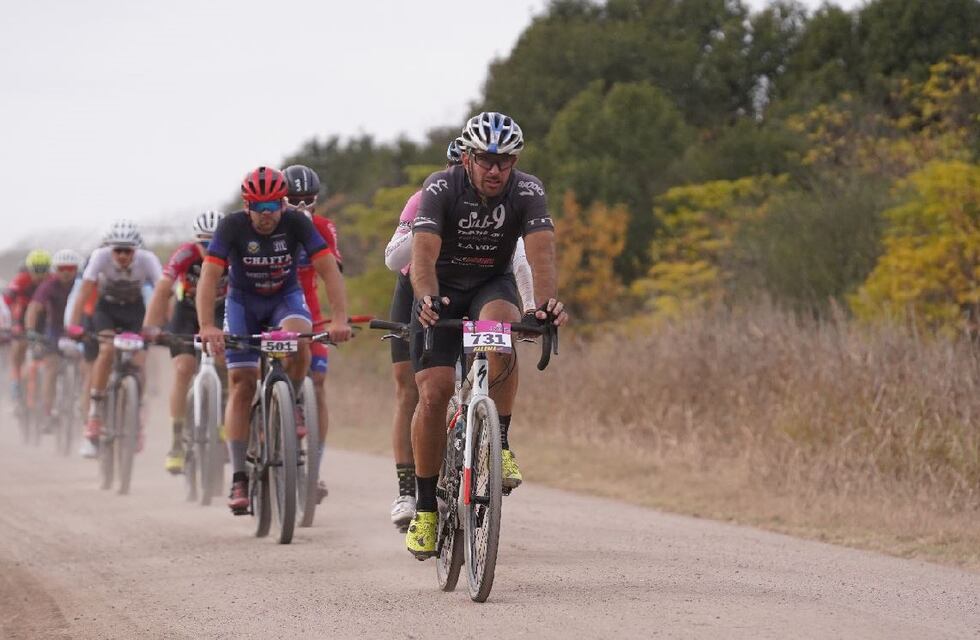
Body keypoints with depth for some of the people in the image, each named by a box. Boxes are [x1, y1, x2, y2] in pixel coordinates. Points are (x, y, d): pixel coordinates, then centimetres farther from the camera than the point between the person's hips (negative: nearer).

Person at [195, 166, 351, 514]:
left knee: (299, 342, -33)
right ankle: (239, 479, -9)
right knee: (242, 384, -10)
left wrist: (339, 318, -41)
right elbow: (209, 277, -31)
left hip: (285, 296, 0)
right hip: (243, 301, 0)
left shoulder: (296, 223, -22)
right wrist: (207, 326, -46)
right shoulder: (232, 226, -24)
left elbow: (329, 269, -27)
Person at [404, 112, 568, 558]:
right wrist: (427, 300, -55)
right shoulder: (441, 188, -23)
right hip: (442, 290, -1)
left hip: (492, 285, 1)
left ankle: (499, 443, -19)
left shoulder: (528, 191, -20)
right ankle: (425, 508, -3)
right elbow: (423, 253, -35)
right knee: (434, 392, -15)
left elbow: (541, 253, -32)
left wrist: (547, 302, -52)